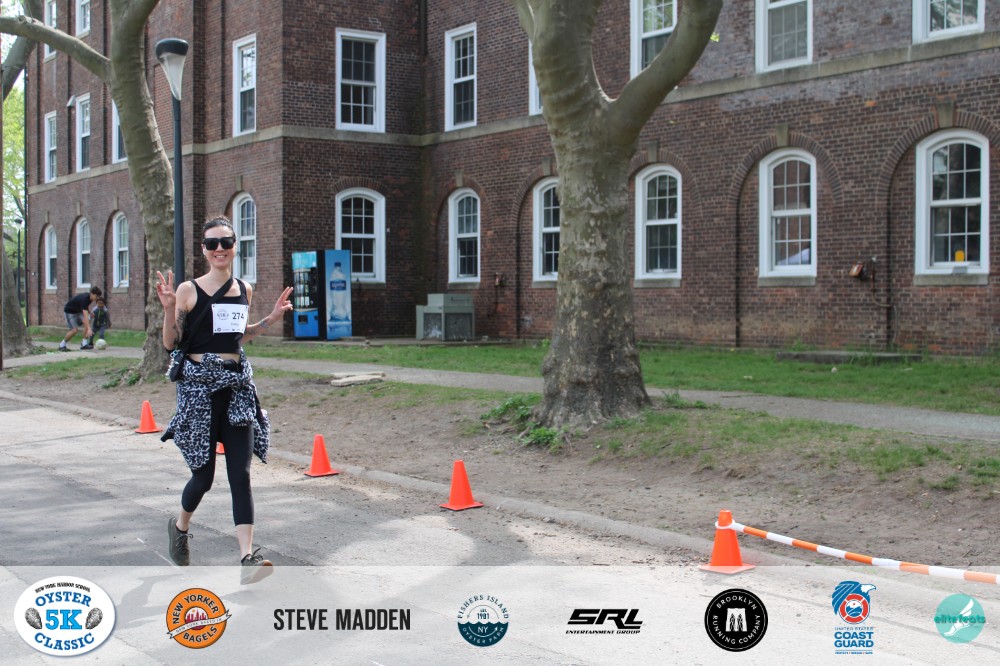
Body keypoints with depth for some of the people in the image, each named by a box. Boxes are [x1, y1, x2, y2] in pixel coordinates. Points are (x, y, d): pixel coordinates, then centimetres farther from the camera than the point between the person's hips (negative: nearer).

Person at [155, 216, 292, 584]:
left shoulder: (244, 290, 10)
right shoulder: (189, 290, -4)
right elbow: (170, 343, -3)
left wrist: (270, 319, 13)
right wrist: (169, 308, -18)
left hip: (237, 384, 3)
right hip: (199, 384, -3)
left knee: (240, 474, -5)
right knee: (204, 474, 4)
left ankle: (247, 557, -10)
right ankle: (180, 526, 36)